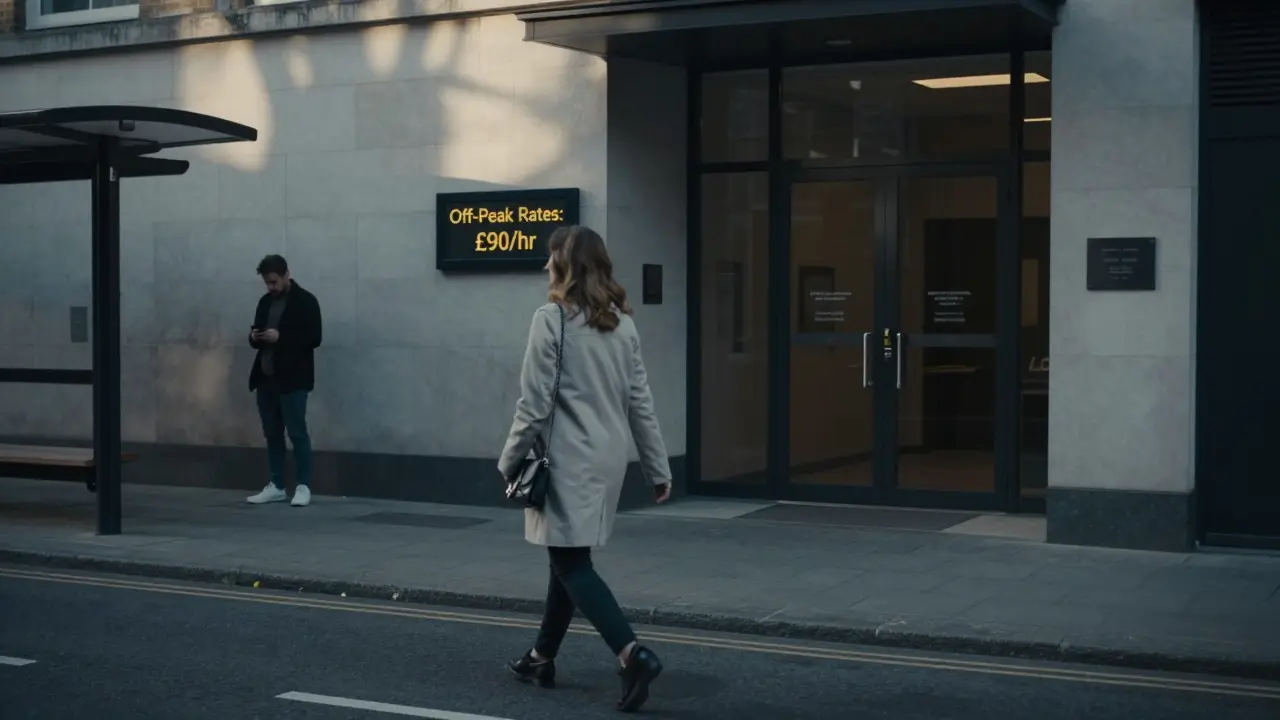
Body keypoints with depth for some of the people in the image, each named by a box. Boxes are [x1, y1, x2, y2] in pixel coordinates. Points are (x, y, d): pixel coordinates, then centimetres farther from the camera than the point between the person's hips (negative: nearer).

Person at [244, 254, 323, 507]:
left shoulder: (305, 301, -5)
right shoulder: (265, 302, 14)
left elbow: (313, 338, -12)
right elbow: (256, 338, 20)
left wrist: (280, 338, -20)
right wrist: (254, 338, -4)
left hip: (292, 380, -6)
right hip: (266, 379, 7)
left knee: (297, 433, -5)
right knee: (272, 434, 8)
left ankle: (303, 487, -1)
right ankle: (276, 486, 14)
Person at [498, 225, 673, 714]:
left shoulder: (552, 319, -11)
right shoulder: (623, 324, 8)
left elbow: (535, 404, -12)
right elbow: (640, 402, 9)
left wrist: (510, 461, -1)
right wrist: (658, 468, 13)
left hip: (569, 460, -7)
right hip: (609, 459, 7)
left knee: (571, 563, -2)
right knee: (568, 556, 18)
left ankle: (633, 654, -17)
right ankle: (542, 658, 29)